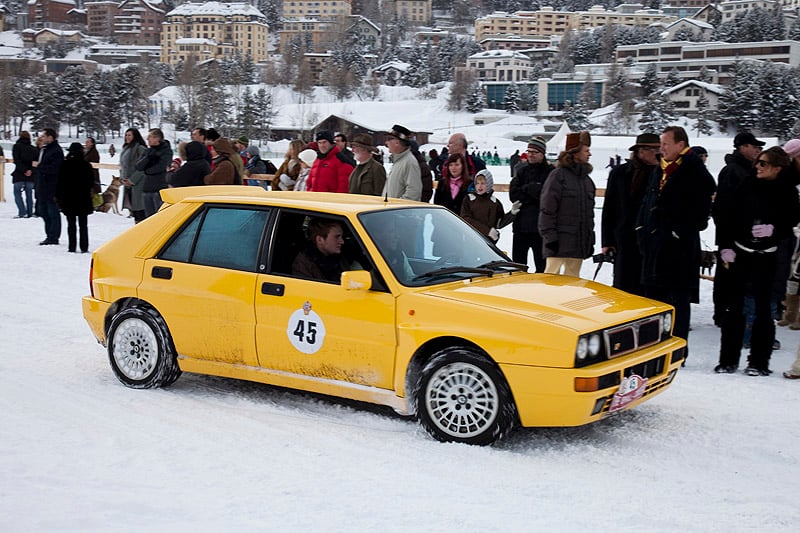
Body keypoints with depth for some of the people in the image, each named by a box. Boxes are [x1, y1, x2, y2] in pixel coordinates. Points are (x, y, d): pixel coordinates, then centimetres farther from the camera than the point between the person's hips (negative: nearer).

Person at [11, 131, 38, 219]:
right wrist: (31, 170, -7)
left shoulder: (17, 146, -3)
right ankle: (29, 213, 9)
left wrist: (24, 170, -15)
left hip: (19, 175, -4)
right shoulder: (34, 149, 9)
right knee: (29, 194, 11)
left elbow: (17, 160, -14)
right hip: (32, 176, 4)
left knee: (17, 192, 5)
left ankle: (22, 212, -8)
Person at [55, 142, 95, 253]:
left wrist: (58, 196, 4)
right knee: (83, 224, 6)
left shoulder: (65, 165, -7)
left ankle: (72, 247, 2)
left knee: (71, 224, 5)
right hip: (84, 198, 1)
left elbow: (60, 182, -3)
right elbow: (91, 182, 3)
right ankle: (84, 247, 4)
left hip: (68, 198, -1)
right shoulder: (87, 165, -3)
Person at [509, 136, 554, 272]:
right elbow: (513, 195, 0)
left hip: (540, 226, -4)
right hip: (521, 224, 5)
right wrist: (534, 194, -9)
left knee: (542, 265, 2)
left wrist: (526, 188, -9)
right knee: (518, 263, 11)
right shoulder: (522, 171, 11)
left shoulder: (550, 172, -3)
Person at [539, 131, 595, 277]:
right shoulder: (558, 175, -7)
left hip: (579, 243, 7)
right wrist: (550, 237, -15)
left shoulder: (586, 178, 16)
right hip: (560, 242, -7)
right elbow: (547, 210, -10)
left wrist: (590, 240, 18)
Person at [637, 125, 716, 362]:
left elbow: (701, 210, -14)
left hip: (680, 248, -8)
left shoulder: (696, 173, -10)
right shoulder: (660, 171, 14)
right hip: (654, 245, 8)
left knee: (678, 300, -2)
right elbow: (647, 202, 21)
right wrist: (642, 230, 11)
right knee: (653, 297, 14)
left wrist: (680, 234, -15)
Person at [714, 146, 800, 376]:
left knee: (762, 307, 1)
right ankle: (728, 360, 13)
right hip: (738, 253, 2)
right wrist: (725, 246, -3)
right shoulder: (747, 185, 0)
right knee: (734, 306, 5)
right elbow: (725, 215, 2)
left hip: (766, 256, -2)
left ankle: (759, 362, 11)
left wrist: (773, 230, -19)